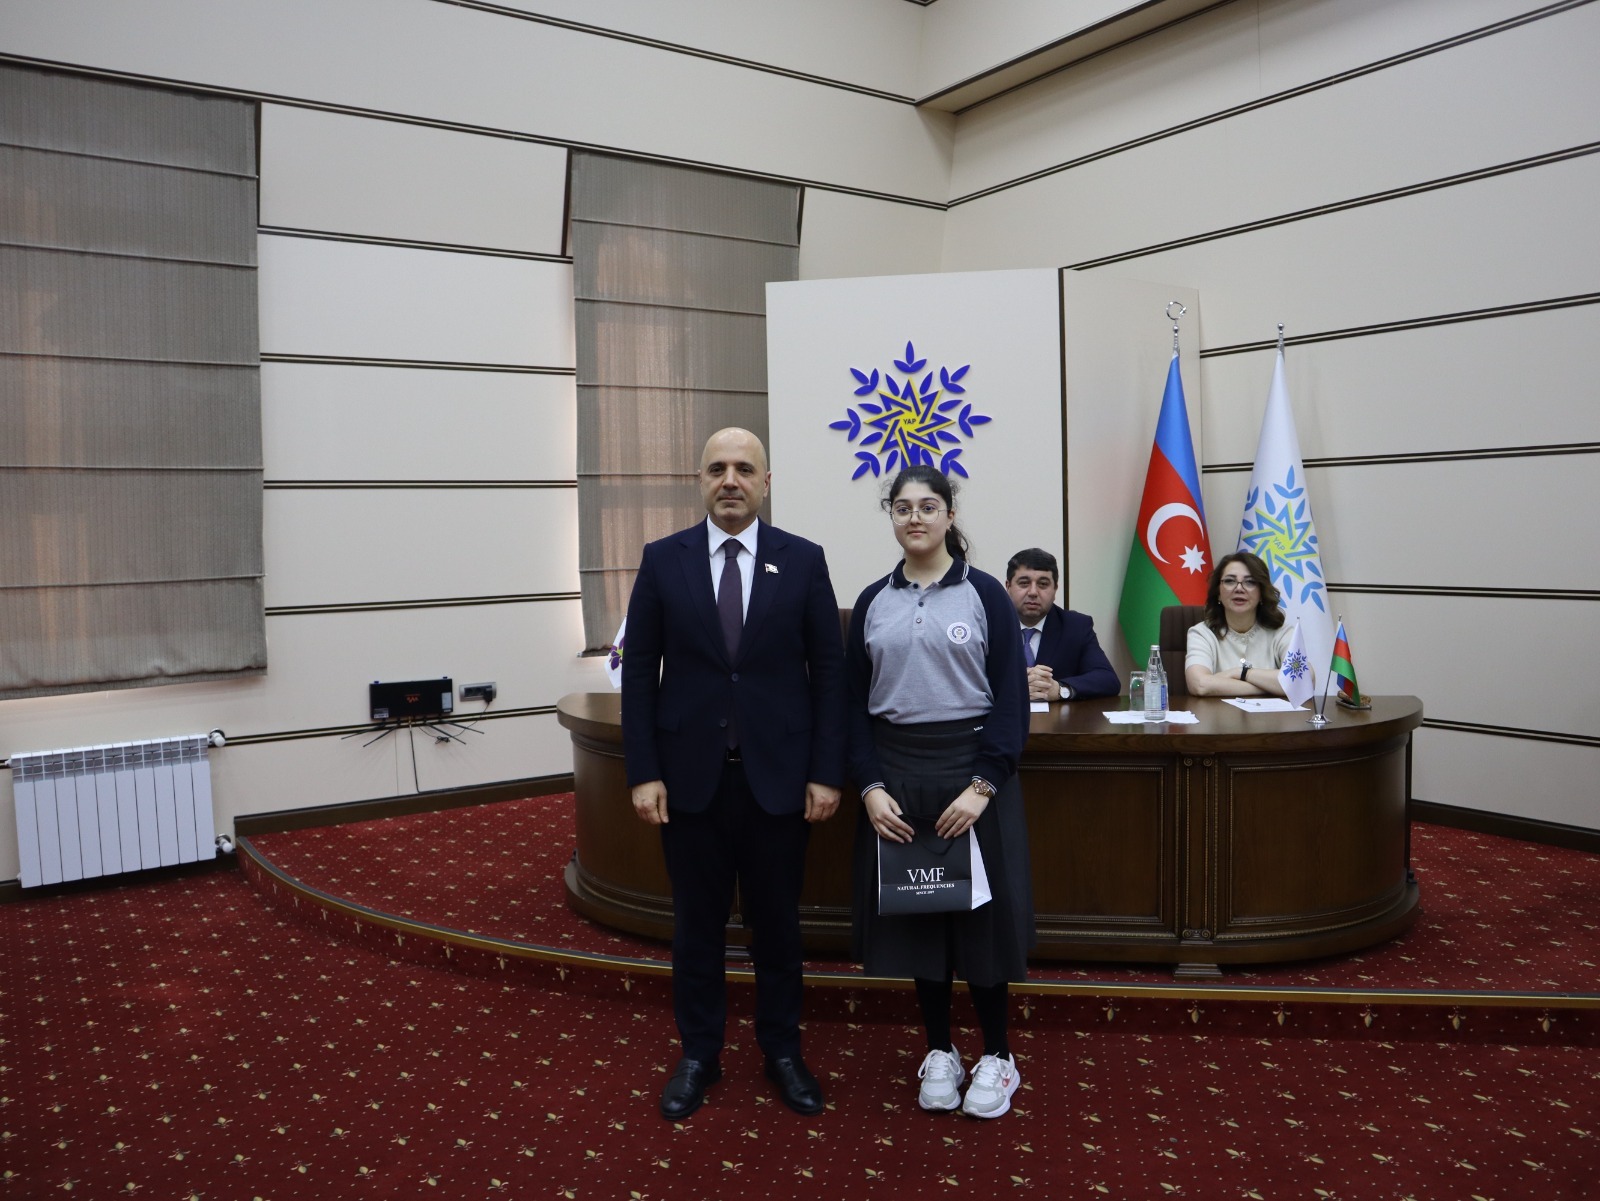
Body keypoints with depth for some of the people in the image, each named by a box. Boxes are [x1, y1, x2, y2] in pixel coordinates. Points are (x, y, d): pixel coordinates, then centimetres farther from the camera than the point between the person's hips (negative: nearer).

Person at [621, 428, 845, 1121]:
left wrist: (826, 773, -5)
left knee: (776, 922, 12)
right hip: (690, 776, 0)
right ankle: (698, 1056, 28)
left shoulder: (803, 561, 0)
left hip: (777, 776, 0)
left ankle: (782, 1052, 29)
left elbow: (828, 671, -1)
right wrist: (643, 772, -5)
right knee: (697, 923, 11)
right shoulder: (663, 560, 1)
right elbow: (639, 672, 1)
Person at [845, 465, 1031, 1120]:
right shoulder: (873, 602, 6)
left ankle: (996, 1056, 23)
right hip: (896, 776, 3)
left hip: (972, 770, -2)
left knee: (982, 913, 4)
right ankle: (939, 1052, 26)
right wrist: (871, 787, -7)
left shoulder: (984, 594, -2)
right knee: (914, 914, 9)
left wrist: (983, 785, -15)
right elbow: (855, 703, 5)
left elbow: (1011, 698, -5)